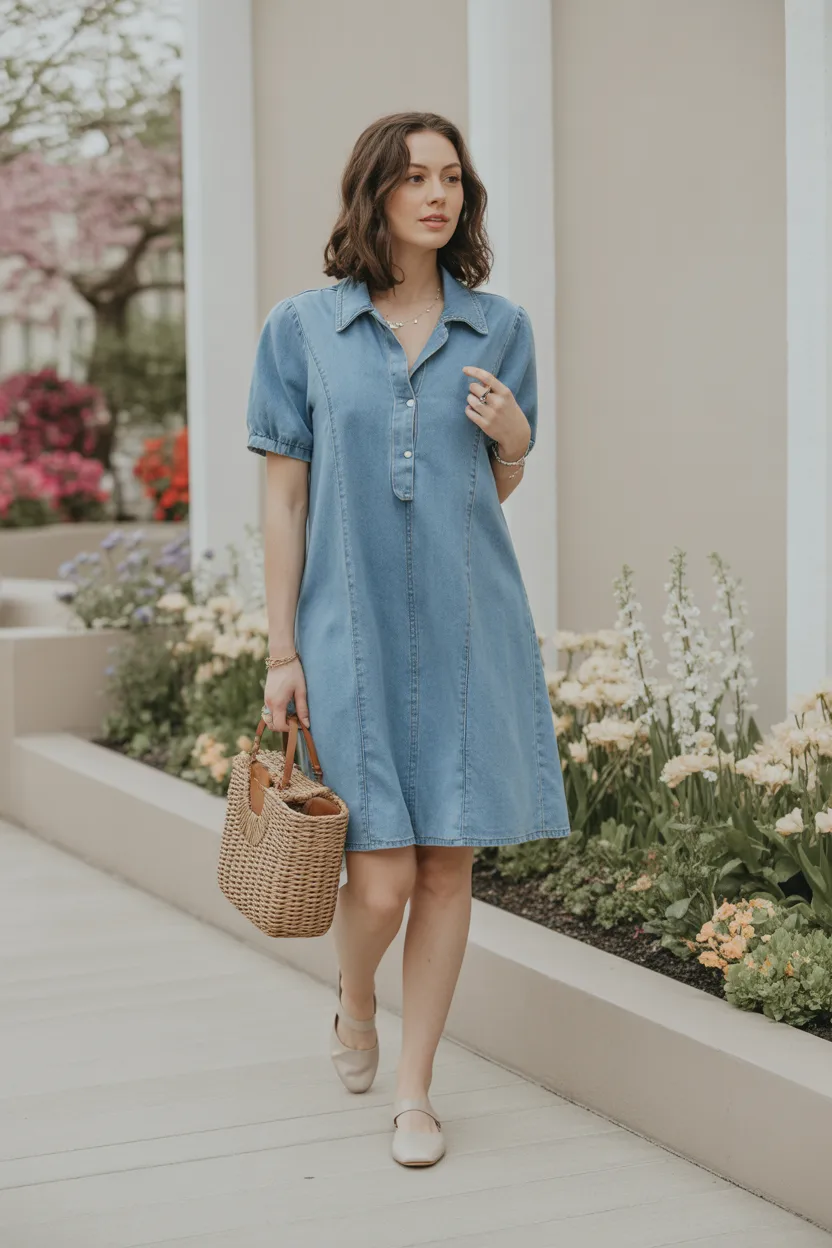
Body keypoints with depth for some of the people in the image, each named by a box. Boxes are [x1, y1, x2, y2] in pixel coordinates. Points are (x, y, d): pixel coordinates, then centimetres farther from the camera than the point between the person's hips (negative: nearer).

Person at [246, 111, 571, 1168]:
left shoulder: (499, 327, 6)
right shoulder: (301, 328, 0)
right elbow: (284, 497, 1)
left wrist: (515, 436, -8)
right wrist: (282, 653, -2)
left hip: (470, 631, 2)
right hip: (353, 632, -2)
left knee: (448, 866, 4)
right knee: (380, 877, -7)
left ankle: (414, 1090, 20)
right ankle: (353, 1003, 28)